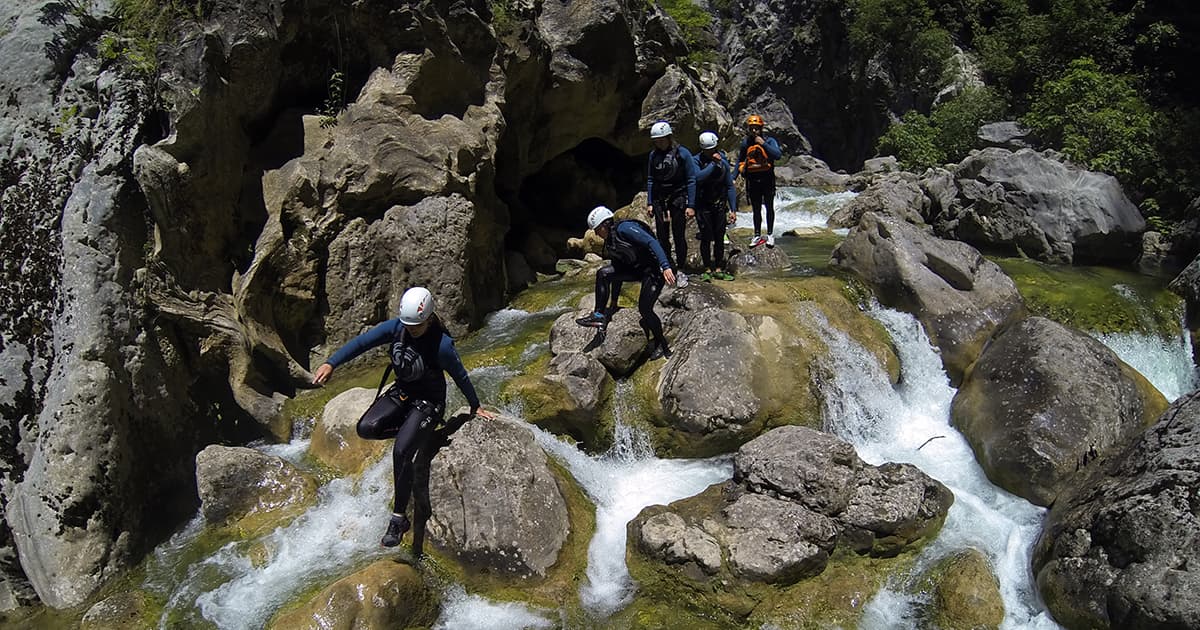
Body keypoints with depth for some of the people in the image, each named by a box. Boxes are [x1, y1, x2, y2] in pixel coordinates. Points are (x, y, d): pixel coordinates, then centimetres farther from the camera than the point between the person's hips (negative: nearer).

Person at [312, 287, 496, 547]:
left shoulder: (442, 345, -26)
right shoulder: (397, 326, -12)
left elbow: (460, 377, -12)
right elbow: (362, 341, -8)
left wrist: (475, 407, 2)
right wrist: (330, 364, -18)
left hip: (428, 401, -6)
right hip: (401, 392, 6)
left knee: (401, 451, -24)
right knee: (366, 428, -18)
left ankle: (399, 519, -11)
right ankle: (413, 432, 12)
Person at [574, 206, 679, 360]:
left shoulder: (624, 228, -19)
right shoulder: (610, 241, 10)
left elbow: (652, 242, -28)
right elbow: (617, 272, 17)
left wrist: (665, 266, -39)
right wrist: (613, 303, 19)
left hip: (654, 268, -9)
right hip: (636, 269, 9)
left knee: (645, 309, -16)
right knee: (603, 273, -8)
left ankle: (662, 345, 4)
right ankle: (600, 315, -7)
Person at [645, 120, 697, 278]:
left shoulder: (682, 153, -8)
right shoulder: (653, 155, 4)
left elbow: (691, 180, -8)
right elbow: (650, 180, 10)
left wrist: (691, 205, -12)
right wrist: (649, 203, 5)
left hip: (678, 199, -4)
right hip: (659, 199, 4)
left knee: (679, 236, -1)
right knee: (662, 236, 5)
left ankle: (681, 271, 9)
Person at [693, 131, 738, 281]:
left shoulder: (723, 161, -1)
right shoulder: (696, 161, -9)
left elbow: (730, 186, 2)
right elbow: (698, 177, -29)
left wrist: (732, 209, -2)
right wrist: (713, 163, -26)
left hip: (720, 205, 3)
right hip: (703, 206, -3)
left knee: (719, 238, 5)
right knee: (706, 238, -2)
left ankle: (718, 269, 13)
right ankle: (707, 269, 9)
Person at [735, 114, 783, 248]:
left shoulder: (769, 140, -6)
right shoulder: (745, 143, 6)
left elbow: (778, 155, -22)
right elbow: (740, 160, 18)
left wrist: (763, 144, -26)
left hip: (767, 178, -3)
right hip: (752, 180, 3)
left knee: (769, 207, 6)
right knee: (756, 209, 8)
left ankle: (770, 234, 16)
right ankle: (757, 235, 16)